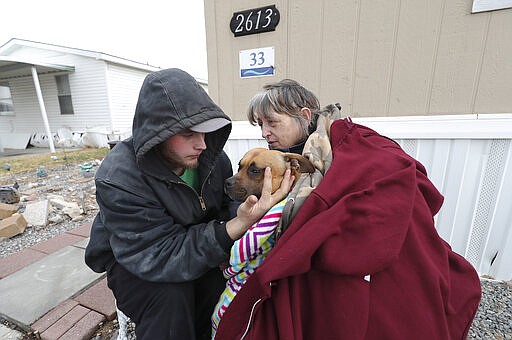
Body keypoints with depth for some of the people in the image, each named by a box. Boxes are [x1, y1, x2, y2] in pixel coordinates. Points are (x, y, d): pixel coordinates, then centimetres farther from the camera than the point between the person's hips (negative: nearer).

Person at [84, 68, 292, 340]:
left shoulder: (211, 155, -13)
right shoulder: (118, 179, -29)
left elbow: (227, 205, -6)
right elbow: (162, 257, -32)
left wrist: (242, 214, -30)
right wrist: (238, 225, -43)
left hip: (194, 245, 4)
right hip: (132, 263, -3)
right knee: (170, 293, -32)